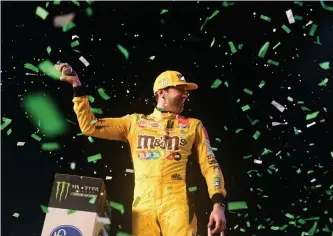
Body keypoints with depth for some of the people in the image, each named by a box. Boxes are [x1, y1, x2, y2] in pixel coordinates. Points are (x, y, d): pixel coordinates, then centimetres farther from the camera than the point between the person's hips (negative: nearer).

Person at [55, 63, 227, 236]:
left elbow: (210, 165, 8)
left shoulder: (193, 126, 14)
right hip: (143, 206, 1)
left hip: (177, 205, -1)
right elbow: (90, 126, 14)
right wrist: (77, 86, 11)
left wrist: (218, 203, -6)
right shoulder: (134, 122, 15)